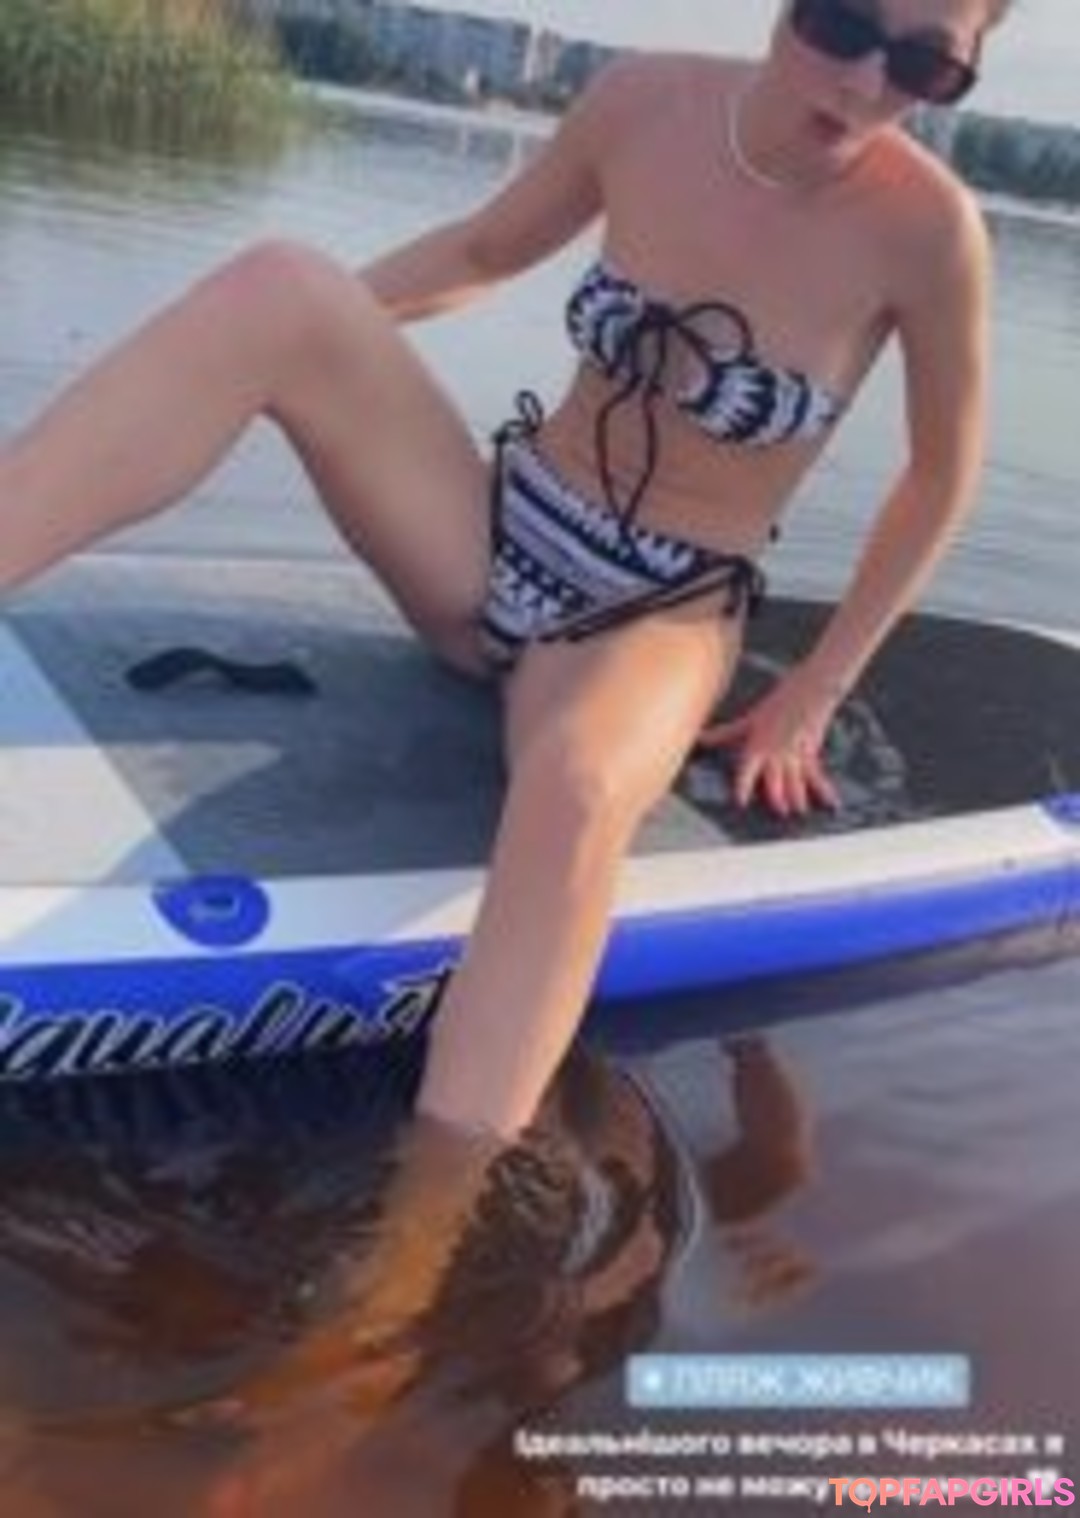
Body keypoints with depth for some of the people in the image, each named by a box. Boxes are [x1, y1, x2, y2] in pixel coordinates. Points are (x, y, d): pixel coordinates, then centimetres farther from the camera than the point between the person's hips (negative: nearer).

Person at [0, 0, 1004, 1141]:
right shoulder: (645, 103, -5)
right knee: (279, 285, -22)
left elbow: (942, 472, 0)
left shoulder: (925, 228, -14)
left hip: (662, 618, -3)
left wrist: (810, 701, 1)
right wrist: (307, 322, -4)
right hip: (497, 544, 4)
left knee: (574, 789, -41)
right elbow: (483, 251, 11)